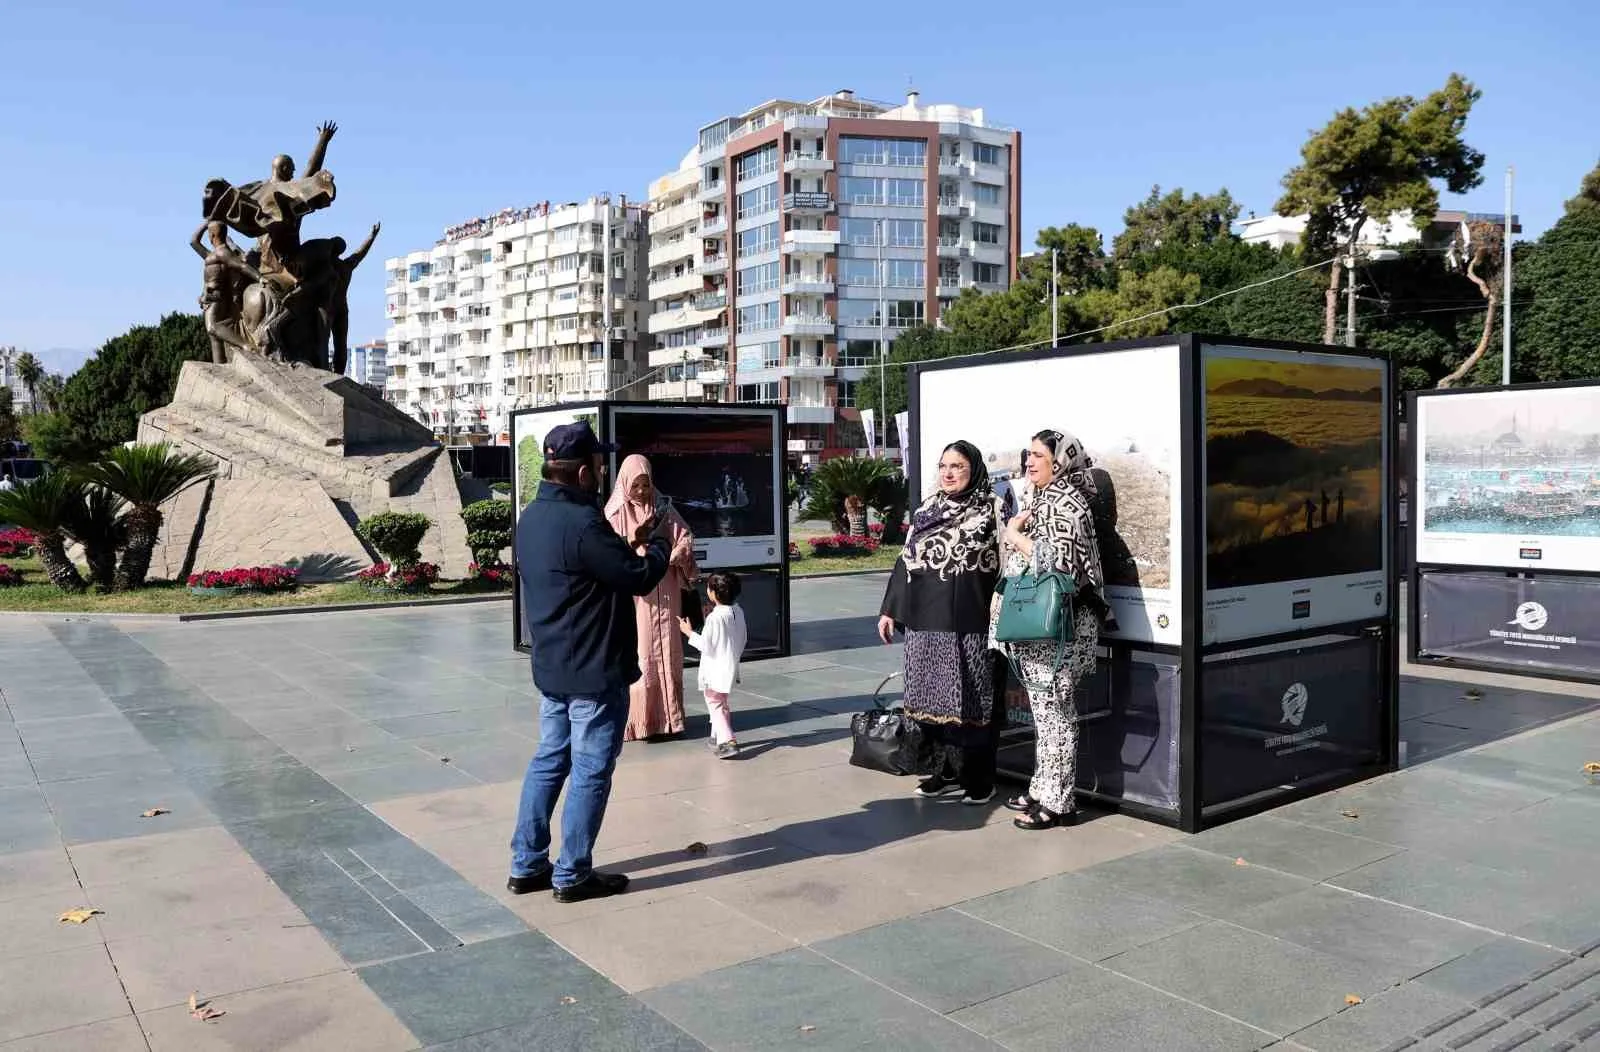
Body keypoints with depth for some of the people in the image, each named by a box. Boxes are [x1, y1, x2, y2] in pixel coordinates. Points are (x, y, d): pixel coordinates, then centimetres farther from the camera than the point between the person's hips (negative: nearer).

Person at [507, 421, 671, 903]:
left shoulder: (532, 518, 7)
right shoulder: (582, 523, -23)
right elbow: (640, 578, -17)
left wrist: (628, 545, 10)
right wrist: (658, 545, 1)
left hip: (551, 668, 9)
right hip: (595, 673, -9)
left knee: (548, 761, 17)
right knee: (590, 773, 3)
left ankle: (527, 865, 24)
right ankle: (573, 874, 14)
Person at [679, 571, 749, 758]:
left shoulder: (714, 618, -23)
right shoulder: (738, 611, 2)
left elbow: (706, 646, -20)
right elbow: (744, 639, 11)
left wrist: (689, 632, -10)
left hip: (715, 670, -8)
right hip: (731, 665, 8)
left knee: (715, 704, -2)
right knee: (721, 703, 21)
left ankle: (728, 742, -12)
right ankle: (718, 738, 31)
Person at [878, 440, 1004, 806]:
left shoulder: (987, 510, -2)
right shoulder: (926, 509, 13)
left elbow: (1002, 565, -7)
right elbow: (906, 560, 15)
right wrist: (890, 610, 12)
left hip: (966, 622, -5)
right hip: (924, 619, 5)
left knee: (968, 698, 0)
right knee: (931, 695, 10)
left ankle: (978, 780, 12)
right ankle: (945, 772, 23)